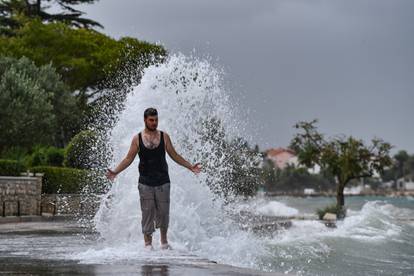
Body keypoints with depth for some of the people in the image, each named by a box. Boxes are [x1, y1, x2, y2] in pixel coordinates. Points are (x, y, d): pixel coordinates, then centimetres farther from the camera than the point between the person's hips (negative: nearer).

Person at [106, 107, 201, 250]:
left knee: (163, 212, 3)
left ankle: (164, 241, 17)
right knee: (147, 213, 1)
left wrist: (190, 166, 4)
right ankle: (148, 242, 8)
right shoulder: (137, 138, 2)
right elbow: (129, 158, 4)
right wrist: (115, 172, -6)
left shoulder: (164, 136, 4)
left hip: (163, 182, 1)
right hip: (145, 183, -1)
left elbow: (174, 155, 10)